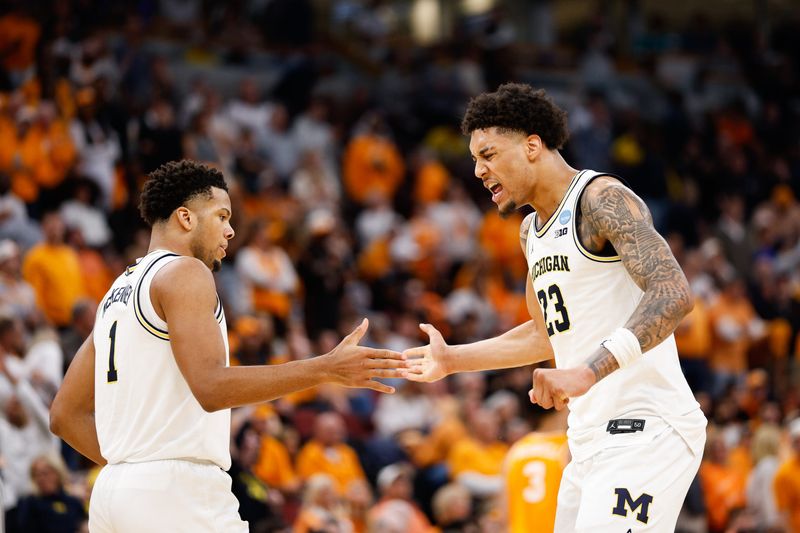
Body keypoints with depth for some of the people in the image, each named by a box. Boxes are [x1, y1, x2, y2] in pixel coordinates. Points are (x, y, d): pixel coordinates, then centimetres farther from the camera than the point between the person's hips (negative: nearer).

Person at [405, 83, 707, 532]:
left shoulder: (602, 199, -11)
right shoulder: (532, 231, 19)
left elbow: (673, 295, -25)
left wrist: (587, 373, -35)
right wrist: (453, 360, 31)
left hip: (643, 431, -9)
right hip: (593, 439, 10)